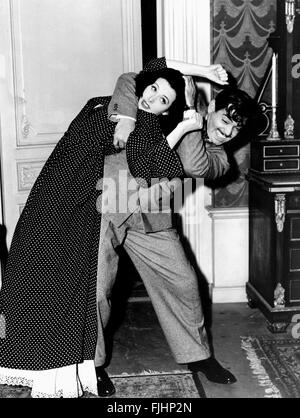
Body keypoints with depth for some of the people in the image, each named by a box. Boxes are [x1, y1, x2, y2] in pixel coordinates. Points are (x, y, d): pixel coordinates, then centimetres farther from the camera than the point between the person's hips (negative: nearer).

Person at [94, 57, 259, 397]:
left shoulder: (218, 158, 7)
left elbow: (194, 166, -15)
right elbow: (130, 81, 3)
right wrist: (125, 117, -15)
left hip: (150, 219, 4)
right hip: (104, 203, -3)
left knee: (183, 282, 5)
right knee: (95, 290, -6)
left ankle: (197, 355, 28)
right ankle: (92, 363, 17)